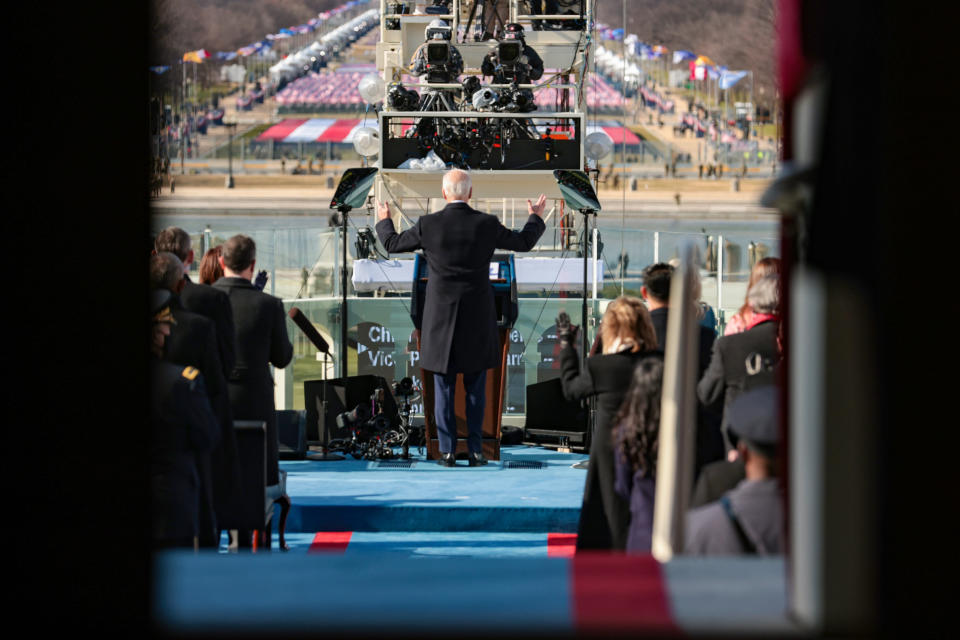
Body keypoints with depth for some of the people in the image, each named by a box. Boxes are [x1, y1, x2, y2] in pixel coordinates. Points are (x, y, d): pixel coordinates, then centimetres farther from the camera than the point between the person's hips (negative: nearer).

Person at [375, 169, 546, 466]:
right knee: (475, 388, 8)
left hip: (441, 318, 0)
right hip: (477, 319, 1)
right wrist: (536, 218, 29)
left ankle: (447, 451, 4)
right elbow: (523, 242, 9)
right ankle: (474, 450, 7)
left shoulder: (428, 224, -8)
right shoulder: (487, 224, -6)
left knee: (444, 387, 6)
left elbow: (393, 244, 8)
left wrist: (384, 221, 29)